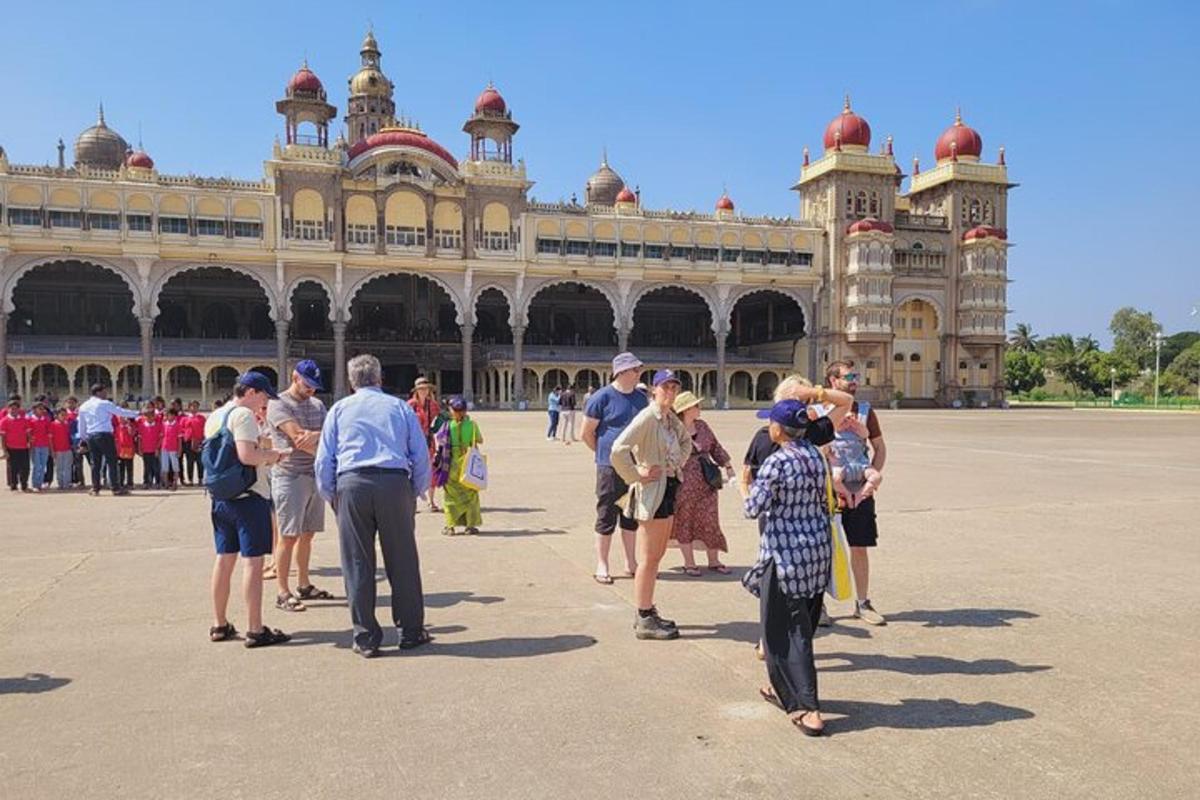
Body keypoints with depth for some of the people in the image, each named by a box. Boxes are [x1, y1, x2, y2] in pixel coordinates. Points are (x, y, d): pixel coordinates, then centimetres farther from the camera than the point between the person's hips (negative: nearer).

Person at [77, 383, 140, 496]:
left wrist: (83, 438, 28)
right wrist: (137, 414, 7)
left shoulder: (83, 406, 14)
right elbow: (121, 412, -3)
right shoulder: (105, 404, -5)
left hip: (90, 436, 6)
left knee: (95, 463, 10)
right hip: (104, 435, -6)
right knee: (111, 461, -3)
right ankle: (115, 488, -5)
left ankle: (95, 489, 11)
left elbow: (81, 425, 18)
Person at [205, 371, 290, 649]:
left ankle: (219, 625, 23)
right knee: (252, 561, -4)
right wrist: (270, 455, -7)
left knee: (224, 559, 14)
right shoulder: (243, 415, -13)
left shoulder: (214, 417, 15)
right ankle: (255, 630, -1)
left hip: (220, 497, 9)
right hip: (248, 496, -9)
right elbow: (246, 455, -24)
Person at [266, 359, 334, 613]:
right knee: (289, 537, -3)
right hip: (290, 477, -6)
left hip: (316, 476, 6)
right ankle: (283, 593, 4)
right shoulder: (278, 404, -6)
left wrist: (316, 435, -20)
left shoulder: (317, 405, 15)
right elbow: (298, 438, -17)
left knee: (307, 534, 14)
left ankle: (304, 585, 25)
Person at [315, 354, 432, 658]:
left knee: (358, 565, 8)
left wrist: (330, 496, 18)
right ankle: (411, 632, 17)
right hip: (395, 483, 0)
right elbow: (422, 456, 10)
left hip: (352, 485, 0)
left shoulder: (340, 409, 12)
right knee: (403, 562, 9)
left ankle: (366, 639, 14)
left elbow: (323, 460, 8)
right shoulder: (400, 407, 12)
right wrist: (416, 492, 19)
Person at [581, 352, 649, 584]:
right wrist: (606, 454, 4)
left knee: (631, 517, 13)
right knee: (606, 517, 1)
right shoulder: (603, 397, -9)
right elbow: (586, 434, -4)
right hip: (610, 468, -6)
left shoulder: (641, 398, 10)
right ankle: (602, 566, 11)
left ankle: (631, 564, 24)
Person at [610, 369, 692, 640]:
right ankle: (644, 621, 7)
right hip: (652, 491, -9)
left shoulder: (671, 418, 9)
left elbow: (686, 442, 31)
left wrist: (679, 464, 16)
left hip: (670, 489, 9)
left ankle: (646, 612, 27)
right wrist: (637, 475, -19)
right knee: (648, 559, -1)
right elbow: (618, 450, -28)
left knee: (657, 556, 16)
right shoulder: (647, 417, -17)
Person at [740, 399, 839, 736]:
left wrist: (743, 488, 3)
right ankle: (786, 690, 37)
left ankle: (808, 709, -2)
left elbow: (753, 508, -15)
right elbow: (825, 502, 12)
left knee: (786, 630, 1)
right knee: (803, 623, 20)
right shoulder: (816, 456, 5)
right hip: (818, 550, 8)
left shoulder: (777, 463, -18)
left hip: (785, 553, -8)